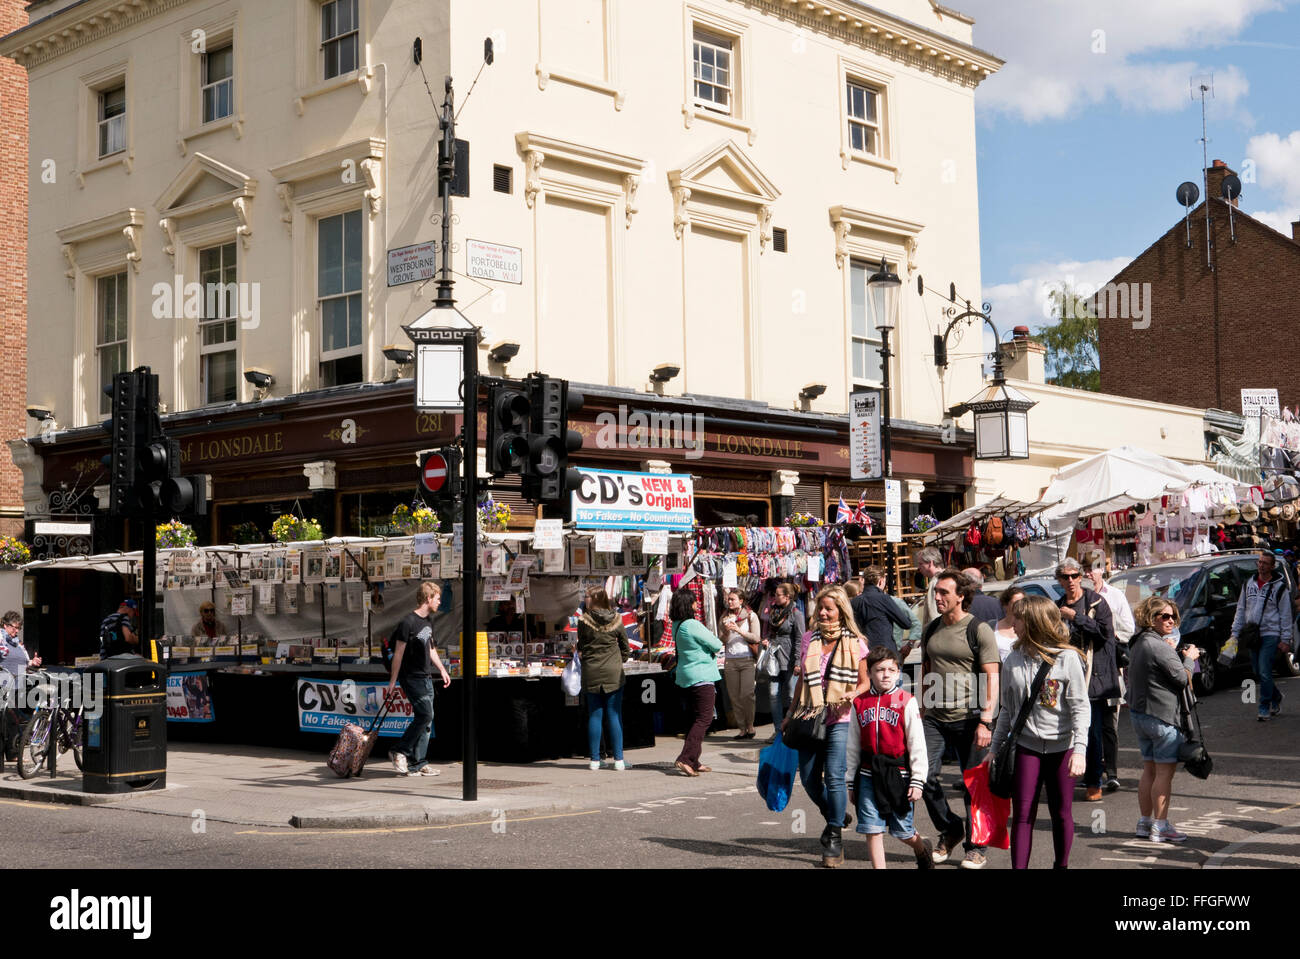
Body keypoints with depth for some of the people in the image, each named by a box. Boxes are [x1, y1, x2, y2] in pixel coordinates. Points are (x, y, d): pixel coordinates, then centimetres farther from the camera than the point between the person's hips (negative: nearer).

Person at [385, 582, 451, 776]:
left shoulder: (428, 620, 12)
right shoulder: (408, 622, -15)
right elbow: (399, 653, -14)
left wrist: (442, 669, 23)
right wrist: (393, 681, -13)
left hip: (426, 677, 9)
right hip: (412, 677, -9)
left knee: (427, 719, 5)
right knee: (424, 715, -15)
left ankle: (417, 764, 8)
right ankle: (399, 751, -2)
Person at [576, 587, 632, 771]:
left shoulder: (584, 621, -8)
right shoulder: (616, 620, -1)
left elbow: (581, 646, 3)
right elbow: (626, 647, 7)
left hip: (591, 673, 0)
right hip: (614, 673, 1)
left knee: (594, 716, 6)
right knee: (614, 716, 3)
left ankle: (595, 760, 7)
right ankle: (618, 760, 1)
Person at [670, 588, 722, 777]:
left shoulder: (677, 626, 9)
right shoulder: (692, 625, -19)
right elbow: (717, 646, -12)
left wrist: (711, 651, 3)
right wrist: (715, 650, 8)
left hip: (687, 678, 9)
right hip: (702, 676, -9)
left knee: (696, 718, 16)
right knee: (704, 719, -7)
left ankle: (693, 761, 17)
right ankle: (685, 759, -16)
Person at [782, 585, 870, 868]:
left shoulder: (855, 643, -1)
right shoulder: (809, 639, 9)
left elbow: (865, 682, 5)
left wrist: (853, 694, -16)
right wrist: (791, 714, 17)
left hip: (839, 719, -4)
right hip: (810, 717, 4)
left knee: (834, 776, -10)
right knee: (809, 777, 6)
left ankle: (835, 839, 1)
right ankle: (835, 817, 32)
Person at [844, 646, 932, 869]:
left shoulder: (906, 702, -3)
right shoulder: (859, 704, 6)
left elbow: (917, 744, -4)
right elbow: (852, 747, 11)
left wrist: (917, 781, -7)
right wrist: (850, 783, 11)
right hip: (868, 774, 3)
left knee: (902, 829, 8)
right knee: (871, 829, 0)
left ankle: (922, 848, 39)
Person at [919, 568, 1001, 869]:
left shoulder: (979, 630, -6)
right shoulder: (931, 630, 12)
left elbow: (991, 678, -9)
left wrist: (985, 721, -17)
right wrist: (921, 710, 16)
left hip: (968, 718, -5)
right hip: (934, 718, 5)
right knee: (925, 775, -5)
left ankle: (975, 848, 14)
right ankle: (950, 830, 18)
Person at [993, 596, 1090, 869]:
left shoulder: (1068, 658, -7)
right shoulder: (1013, 660, 5)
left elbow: (1080, 708, -8)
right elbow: (1007, 709, 13)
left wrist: (1079, 749, -16)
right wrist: (995, 749, 13)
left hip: (1061, 746, -2)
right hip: (1026, 746, 2)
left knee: (1061, 813, 9)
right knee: (1022, 814, -3)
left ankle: (1062, 864, 26)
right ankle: (1018, 866, -2)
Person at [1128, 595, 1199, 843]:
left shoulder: (1139, 643, 11)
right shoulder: (1160, 647, -18)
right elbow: (1183, 679, -14)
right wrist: (1189, 658, 2)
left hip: (1139, 714, 9)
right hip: (1162, 716, -9)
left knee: (1149, 769, 15)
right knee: (1165, 772, -3)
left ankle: (1144, 822, 19)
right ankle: (1160, 827, -2)